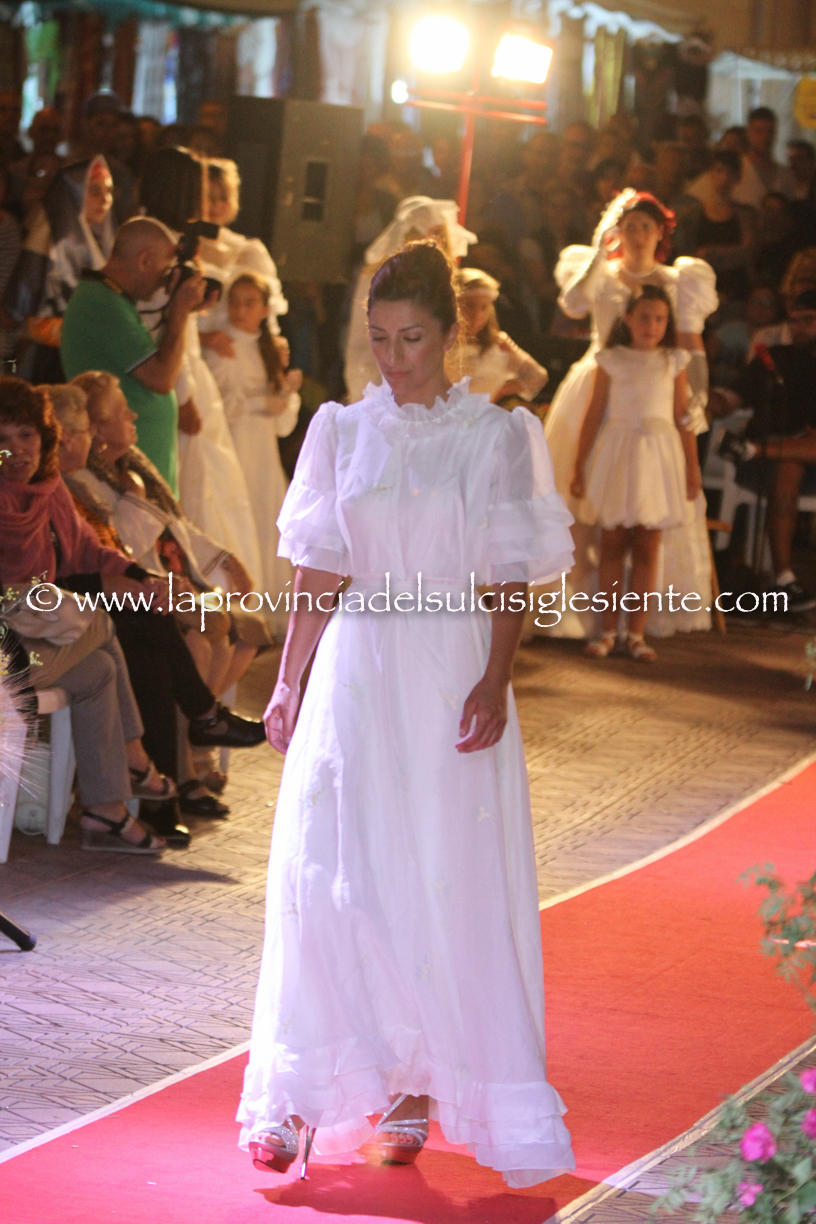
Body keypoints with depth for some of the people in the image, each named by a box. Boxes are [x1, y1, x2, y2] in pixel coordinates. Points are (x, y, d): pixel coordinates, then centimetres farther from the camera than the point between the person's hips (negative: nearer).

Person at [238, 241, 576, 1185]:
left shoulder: (496, 437, 1)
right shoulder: (342, 432, 8)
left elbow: (512, 578, -2)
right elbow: (318, 572, 11)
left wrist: (494, 680, -15)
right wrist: (288, 683, 7)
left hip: (452, 675, -2)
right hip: (356, 672, 2)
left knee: (447, 883, 0)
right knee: (325, 877, -5)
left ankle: (419, 1089, 14)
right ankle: (302, 1098, 1)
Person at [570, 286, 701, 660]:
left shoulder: (673, 362, 5)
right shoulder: (611, 361, 2)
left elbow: (683, 419, 7)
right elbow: (594, 416, 4)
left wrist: (692, 467, 6)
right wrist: (579, 467, 3)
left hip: (658, 456, 1)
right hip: (616, 453, -1)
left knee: (647, 548, 2)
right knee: (613, 544, 3)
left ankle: (636, 633, 7)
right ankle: (608, 630, 11)